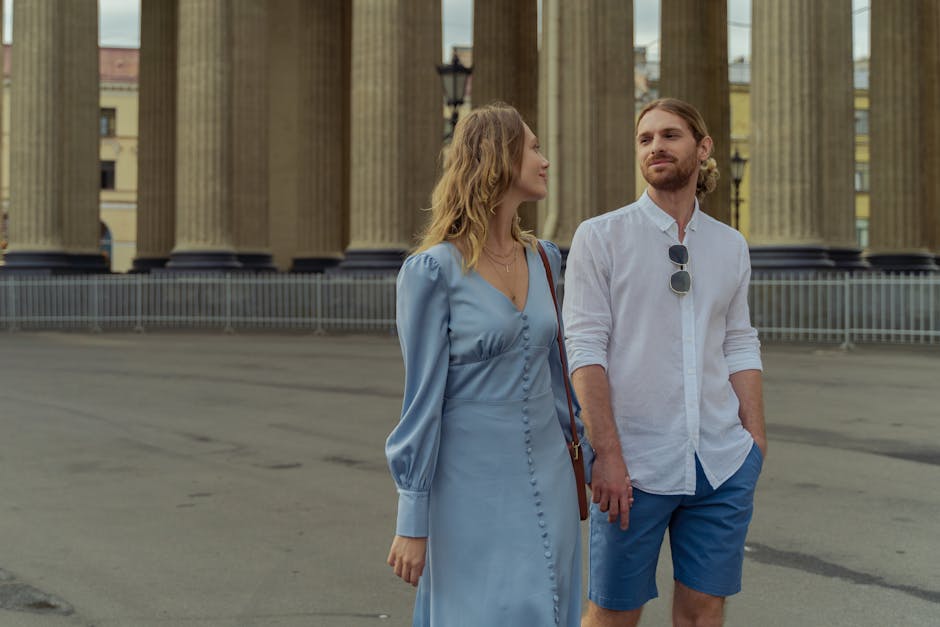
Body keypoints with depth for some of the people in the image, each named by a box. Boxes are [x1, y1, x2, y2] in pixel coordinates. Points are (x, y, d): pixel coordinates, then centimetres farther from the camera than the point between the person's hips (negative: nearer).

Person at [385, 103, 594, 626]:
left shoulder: (544, 258, 6)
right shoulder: (434, 270, -12)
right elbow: (422, 399, -11)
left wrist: (590, 454, 17)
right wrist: (412, 523, -10)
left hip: (547, 480, 6)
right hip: (473, 485, -6)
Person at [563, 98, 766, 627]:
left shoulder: (731, 245, 11)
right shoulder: (600, 237, -2)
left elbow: (740, 347, 14)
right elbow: (585, 350, -8)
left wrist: (756, 440, 6)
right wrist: (609, 457, -14)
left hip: (724, 464, 4)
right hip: (636, 465, -3)